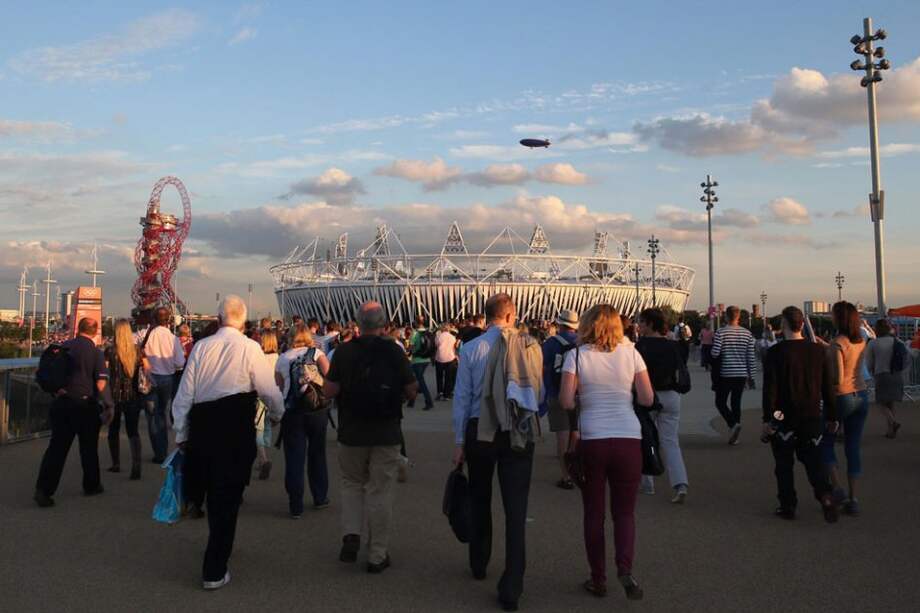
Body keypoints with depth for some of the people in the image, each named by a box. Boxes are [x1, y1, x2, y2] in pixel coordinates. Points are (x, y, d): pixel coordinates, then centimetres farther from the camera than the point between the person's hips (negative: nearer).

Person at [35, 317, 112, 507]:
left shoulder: (64, 347, 2)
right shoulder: (96, 352, -8)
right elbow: (101, 385, -13)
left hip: (61, 402, 3)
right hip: (85, 404, -3)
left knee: (57, 447, 7)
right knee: (89, 447, 14)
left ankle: (43, 489, -1)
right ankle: (91, 485, 27)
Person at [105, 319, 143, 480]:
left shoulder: (111, 351, -8)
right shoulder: (137, 350, -1)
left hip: (116, 396, -2)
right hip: (133, 396, 2)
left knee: (113, 430, 17)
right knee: (132, 431, 4)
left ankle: (116, 464, 28)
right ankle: (136, 466, -13)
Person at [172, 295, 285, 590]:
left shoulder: (201, 346, 2)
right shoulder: (250, 348, -6)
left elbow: (184, 394, 4)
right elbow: (269, 389, -3)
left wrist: (182, 434, 13)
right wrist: (276, 414, 18)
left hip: (201, 425, 4)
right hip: (236, 430, -4)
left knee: (213, 491, 23)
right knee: (227, 498, 5)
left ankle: (220, 547, 44)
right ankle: (214, 571, 9)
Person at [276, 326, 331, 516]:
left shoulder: (282, 358, 7)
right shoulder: (316, 353, 2)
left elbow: (279, 386, 1)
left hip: (291, 410, 0)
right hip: (318, 409, 0)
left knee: (294, 457, 4)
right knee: (317, 453, 16)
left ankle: (296, 506, 4)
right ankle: (320, 498, 26)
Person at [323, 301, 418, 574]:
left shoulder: (344, 351, -7)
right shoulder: (393, 351, -8)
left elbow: (329, 390, -7)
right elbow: (412, 390, -5)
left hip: (351, 432, 1)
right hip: (386, 434, -1)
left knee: (352, 484, 21)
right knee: (380, 491, 7)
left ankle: (351, 535, 6)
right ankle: (377, 555, 13)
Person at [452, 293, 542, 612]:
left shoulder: (471, 348, -6)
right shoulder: (530, 346, -5)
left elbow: (462, 397, -4)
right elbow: (539, 391, 3)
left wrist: (460, 443, 3)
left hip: (479, 431, 1)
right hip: (519, 434, -1)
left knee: (480, 499, 21)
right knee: (516, 509, 3)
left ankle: (479, 565, 38)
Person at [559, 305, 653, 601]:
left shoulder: (576, 356, -4)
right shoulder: (630, 352, 0)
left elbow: (567, 402, -9)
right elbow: (648, 399, 1)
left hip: (591, 440, -1)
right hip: (628, 438, 1)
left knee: (594, 512, 12)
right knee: (624, 510, 13)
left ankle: (598, 579, 19)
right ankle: (625, 568, -7)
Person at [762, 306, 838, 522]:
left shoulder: (775, 353, -11)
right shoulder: (818, 350, 2)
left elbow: (770, 389, -13)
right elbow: (827, 387, 7)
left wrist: (767, 419, -9)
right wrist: (832, 417, 13)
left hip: (783, 417, -3)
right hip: (811, 416, 4)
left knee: (784, 464, 8)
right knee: (812, 459, 13)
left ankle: (787, 506, 13)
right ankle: (825, 495, -8)